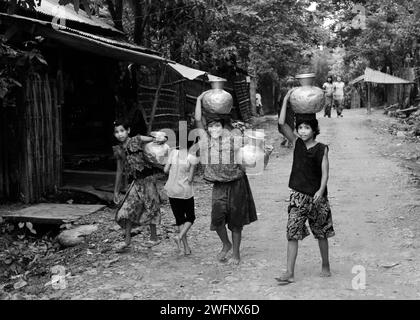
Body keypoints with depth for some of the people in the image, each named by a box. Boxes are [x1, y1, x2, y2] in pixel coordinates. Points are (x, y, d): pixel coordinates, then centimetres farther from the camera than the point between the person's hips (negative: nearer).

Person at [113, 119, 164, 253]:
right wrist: (116, 191, 17)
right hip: (134, 182, 4)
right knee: (127, 210, -2)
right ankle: (127, 241, 9)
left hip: (147, 178, -4)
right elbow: (119, 172, 16)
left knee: (150, 208, 1)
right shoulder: (118, 150, 9)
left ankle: (153, 237, 17)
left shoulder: (137, 140, -3)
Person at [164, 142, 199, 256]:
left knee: (179, 218, 12)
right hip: (186, 192, -2)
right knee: (190, 217, 17)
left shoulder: (173, 153, -6)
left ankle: (186, 248, 11)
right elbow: (190, 179, -12)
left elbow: (166, 170, -4)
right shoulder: (192, 159, -12)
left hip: (172, 191, 3)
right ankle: (180, 236, -8)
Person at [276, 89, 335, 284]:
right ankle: (290, 273, -3)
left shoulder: (321, 149, -4)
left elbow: (324, 173, -9)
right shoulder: (297, 143, 2)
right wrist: (286, 99, -9)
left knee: (321, 233, 12)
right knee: (292, 233, -6)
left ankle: (325, 266, 31)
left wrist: (320, 191, -24)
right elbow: (281, 123, -9)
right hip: (298, 195, 1)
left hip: (317, 196, -1)